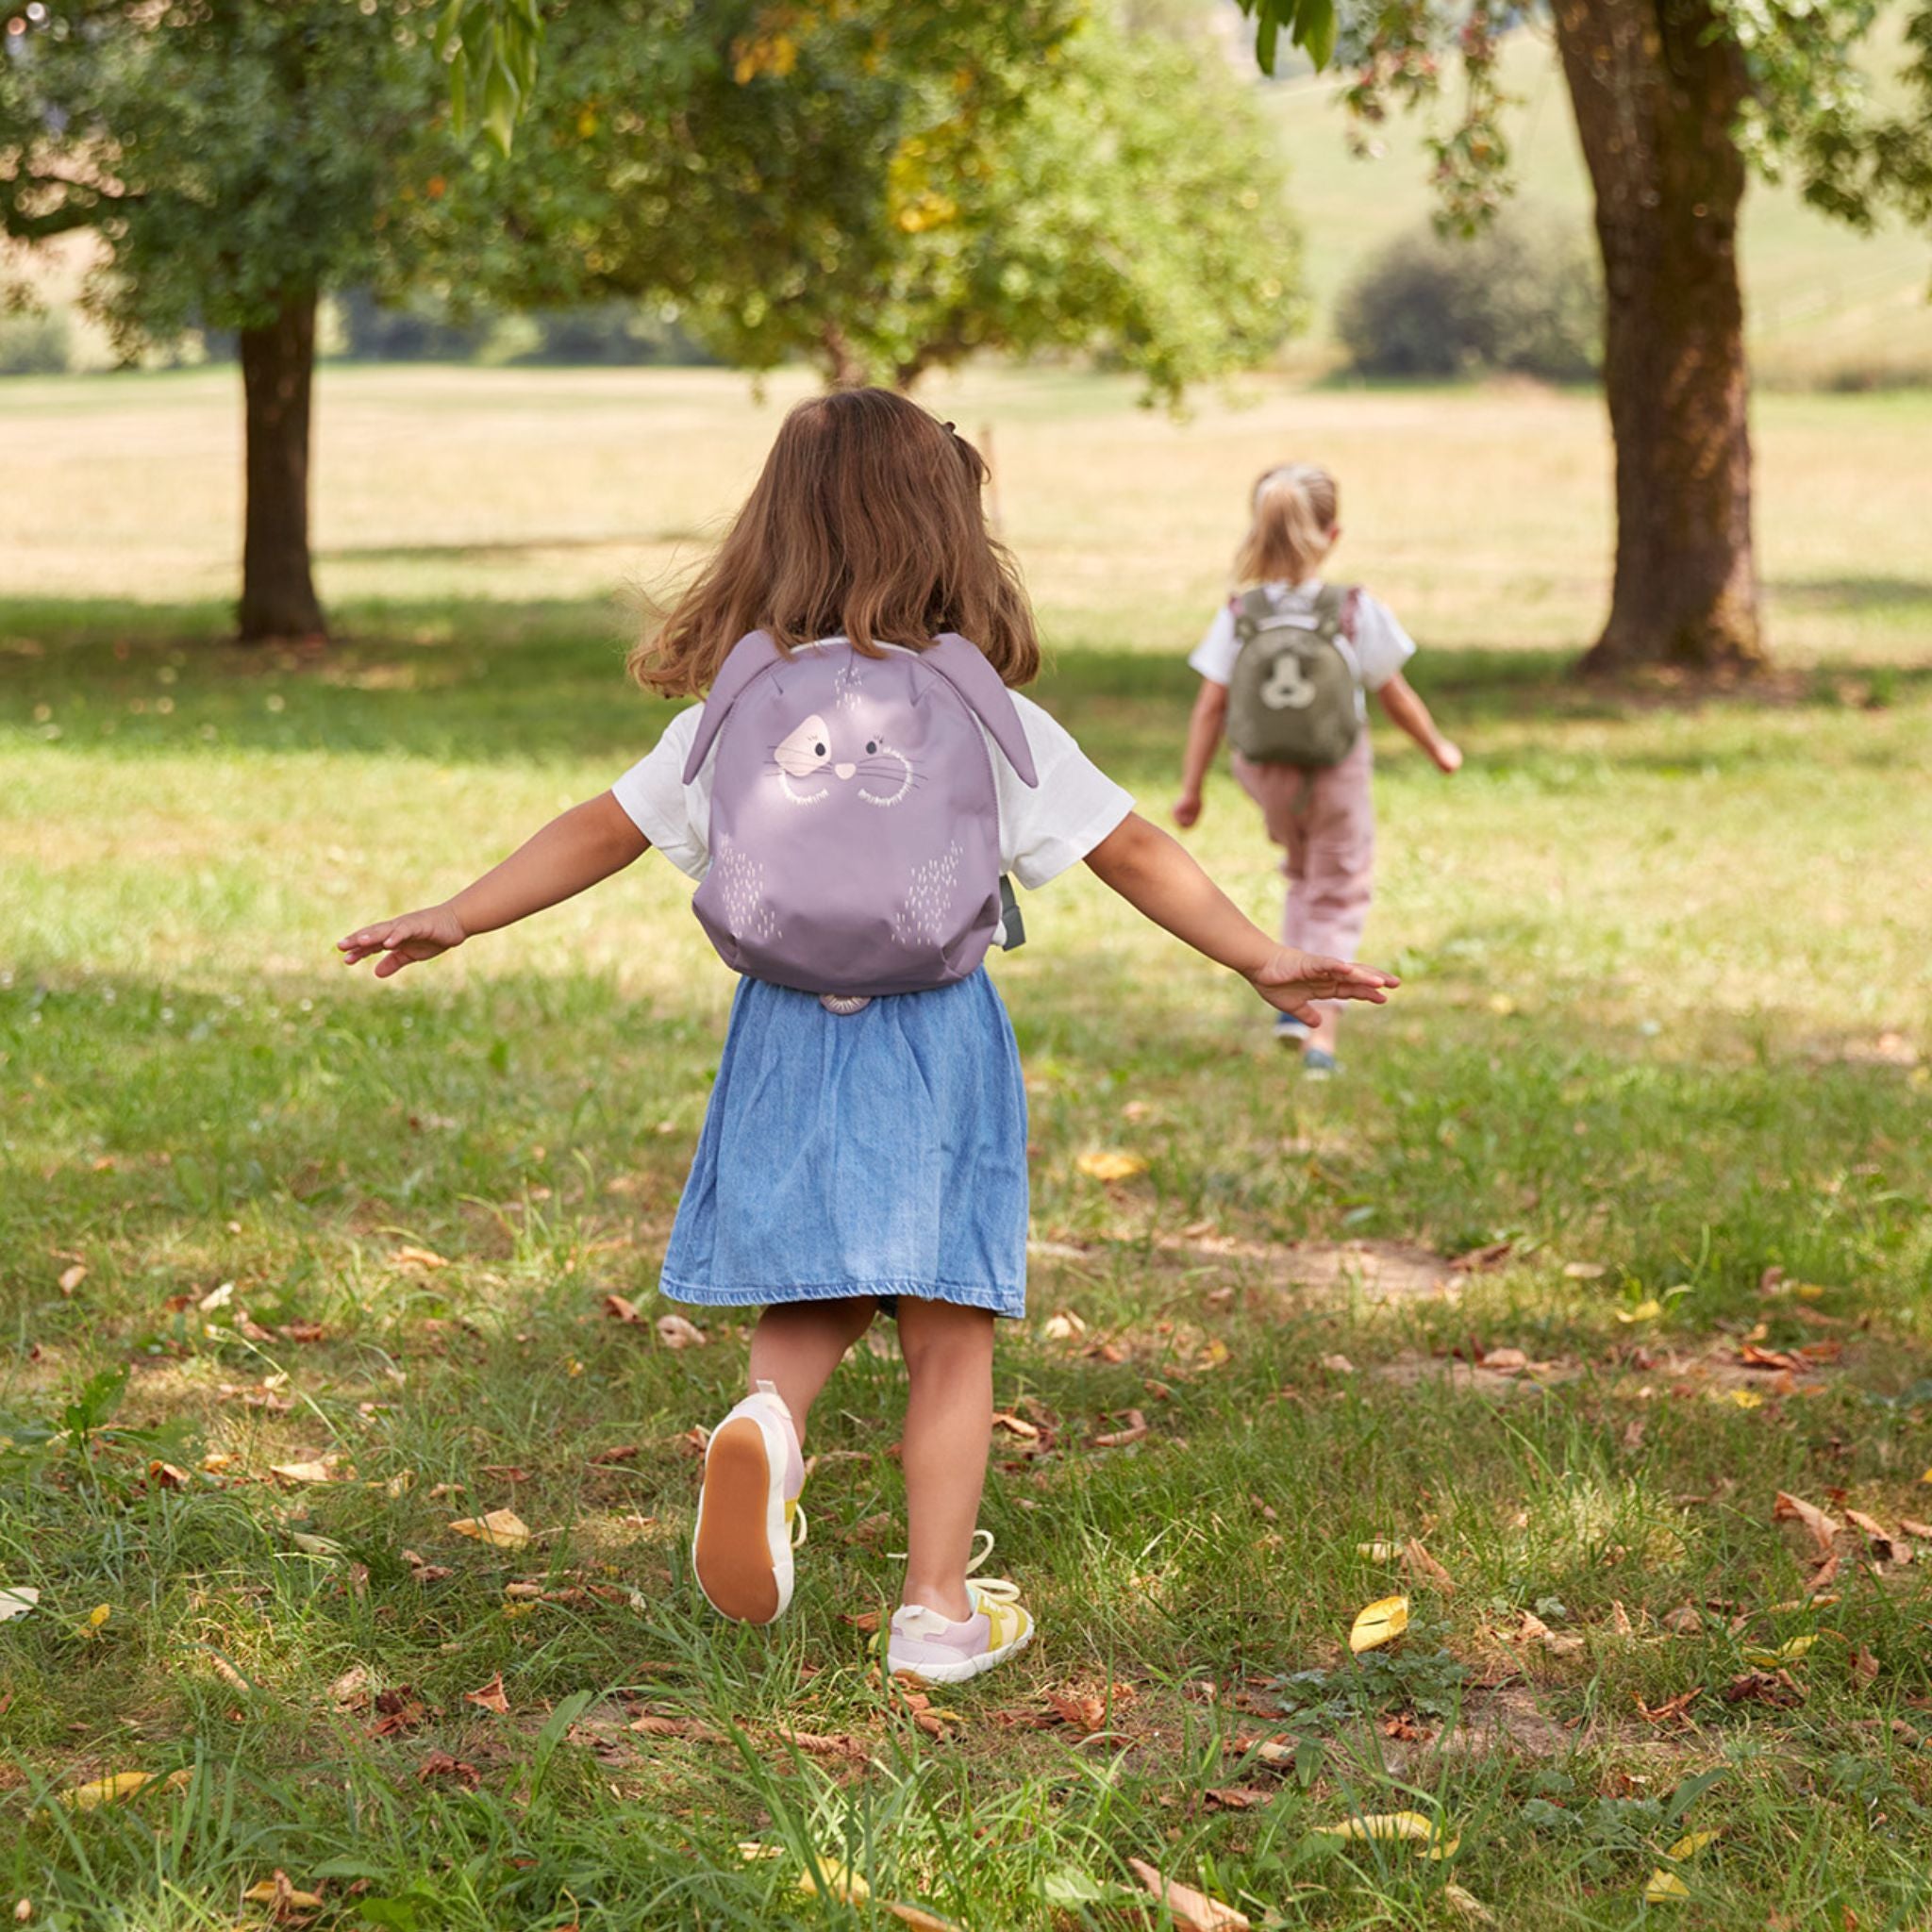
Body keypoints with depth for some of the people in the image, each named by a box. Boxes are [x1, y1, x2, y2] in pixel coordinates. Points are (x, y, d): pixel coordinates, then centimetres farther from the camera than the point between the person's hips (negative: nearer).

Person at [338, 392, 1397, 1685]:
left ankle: (770, 1422, -17)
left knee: (809, 1306, 16)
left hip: (788, 1041, 2)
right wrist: (1258, 958, 2)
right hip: (935, 1044, -2)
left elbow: (604, 830, 5)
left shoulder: (732, 711, 1)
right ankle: (940, 1606, 10)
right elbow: (1130, 851, -4)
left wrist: (456, 920, 14)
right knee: (949, 1333, 7)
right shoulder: (989, 717, -5)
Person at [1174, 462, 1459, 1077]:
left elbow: (1210, 708, -10)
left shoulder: (1239, 615, -13)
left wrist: (1191, 788, -1)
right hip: (1338, 777, -3)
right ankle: (1321, 1024, 1)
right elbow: (1396, 697, -6)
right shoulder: (1357, 613, -17)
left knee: (1304, 876, 29)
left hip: (1266, 777, 3)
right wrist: (1438, 748, 11)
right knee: (1338, 894, 13)